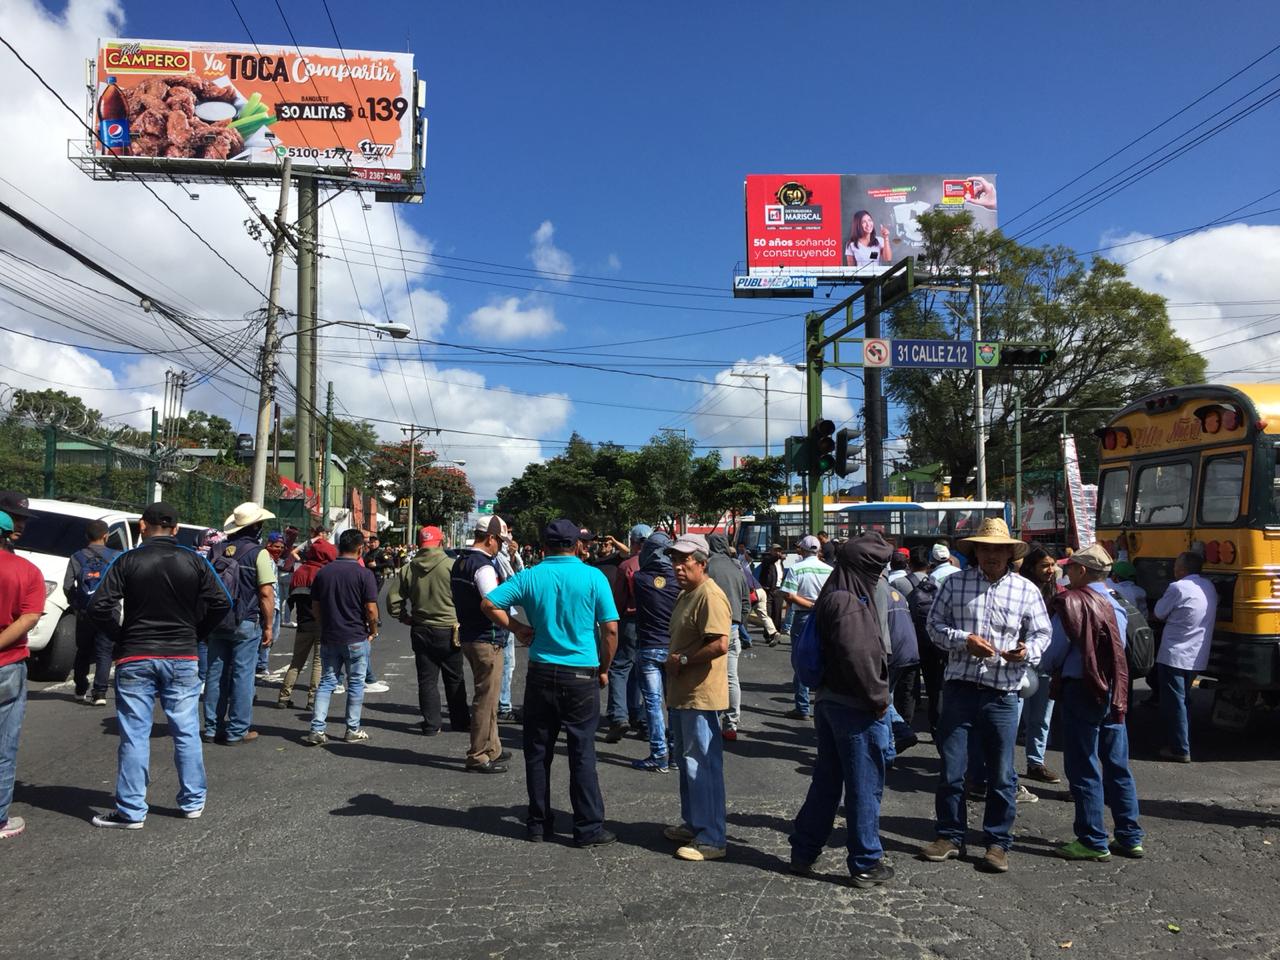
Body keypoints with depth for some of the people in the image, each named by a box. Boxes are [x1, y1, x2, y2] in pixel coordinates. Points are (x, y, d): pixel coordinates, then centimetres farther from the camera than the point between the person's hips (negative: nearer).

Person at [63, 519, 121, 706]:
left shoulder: (77, 557, 2)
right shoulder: (116, 556, -2)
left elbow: (67, 586, 1)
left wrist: (74, 603, 16)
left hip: (84, 612, 2)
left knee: (83, 652, 17)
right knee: (104, 653, 1)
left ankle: (81, 690, 26)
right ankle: (99, 693, -8)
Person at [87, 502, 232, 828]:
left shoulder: (127, 561, -5)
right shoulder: (194, 561, 0)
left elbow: (99, 606, -11)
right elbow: (222, 603, -3)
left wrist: (119, 637, 3)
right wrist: (194, 634, 8)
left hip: (135, 658, -1)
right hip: (182, 657, 2)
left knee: (135, 735, 5)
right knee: (186, 731, 10)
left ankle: (131, 811, 10)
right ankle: (193, 802, 19)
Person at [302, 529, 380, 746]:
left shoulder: (323, 572, 3)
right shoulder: (364, 574, -12)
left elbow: (315, 608, 8)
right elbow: (371, 609, -14)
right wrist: (373, 631, 2)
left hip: (328, 638, 4)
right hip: (356, 638, -4)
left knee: (326, 682, 11)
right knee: (356, 683, 8)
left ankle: (317, 730, 5)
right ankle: (353, 730, 14)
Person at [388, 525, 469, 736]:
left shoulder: (409, 569, 0)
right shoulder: (451, 566, -14)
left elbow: (393, 599, 2)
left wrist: (405, 618, 12)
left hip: (420, 631, 3)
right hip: (448, 630, -3)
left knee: (427, 679, 10)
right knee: (454, 679, 11)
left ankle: (431, 724, 12)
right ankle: (460, 721, 20)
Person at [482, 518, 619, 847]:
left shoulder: (530, 577, -1)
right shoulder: (593, 577, -7)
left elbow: (489, 603, -3)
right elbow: (610, 630, -7)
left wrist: (516, 628, 8)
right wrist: (603, 669, 5)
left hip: (541, 673, 2)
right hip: (582, 675, -2)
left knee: (538, 752, 13)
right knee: (582, 752, 5)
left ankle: (539, 823, 21)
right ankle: (589, 828, 11)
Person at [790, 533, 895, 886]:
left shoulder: (831, 598, 10)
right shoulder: (850, 603, -20)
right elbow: (858, 657, -27)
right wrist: (878, 698, -15)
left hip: (829, 699, 9)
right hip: (855, 708, -9)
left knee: (826, 780, 18)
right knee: (865, 786, 4)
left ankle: (804, 852, 26)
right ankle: (866, 864, 15)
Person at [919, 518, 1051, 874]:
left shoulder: (1026, 590, 2)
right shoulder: (955, 583, 2)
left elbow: (1041, 634, 8)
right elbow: (935, 625, 5)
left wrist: (1026, 651, -15)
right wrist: (964, 640, -13)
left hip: (1002, 695, 0)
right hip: (959, 689, 0)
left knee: (1001, 774, 7)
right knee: (951, 770, 8)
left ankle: (997, 842, 22)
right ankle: (950, 836, 23)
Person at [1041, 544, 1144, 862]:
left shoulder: (1072, 603, -12)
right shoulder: (1116, 606, 9)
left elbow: (1054, 652, -9)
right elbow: (1118, 651, 14)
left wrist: (1047, 669, 13)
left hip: (1081, 691, -7)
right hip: (1114, 692, 7)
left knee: (1084, 768, 1)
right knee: (1117, 766, 14)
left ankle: (1093, 841, 6)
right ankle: (1130, 837, 20)